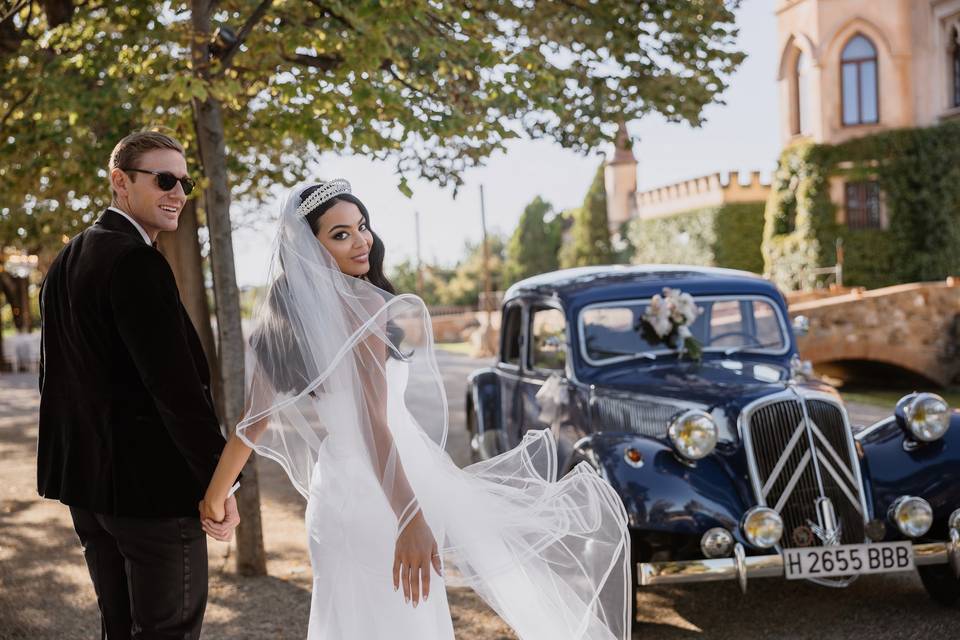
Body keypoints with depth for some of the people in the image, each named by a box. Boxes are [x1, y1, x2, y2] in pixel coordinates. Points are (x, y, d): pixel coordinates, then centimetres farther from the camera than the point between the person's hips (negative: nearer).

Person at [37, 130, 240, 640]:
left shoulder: (65, 261, 13)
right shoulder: (136, 261, -18)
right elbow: (176, 383, -23)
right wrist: (218, 480, -16)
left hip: (86, 482, 9)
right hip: (151, 483, -9)